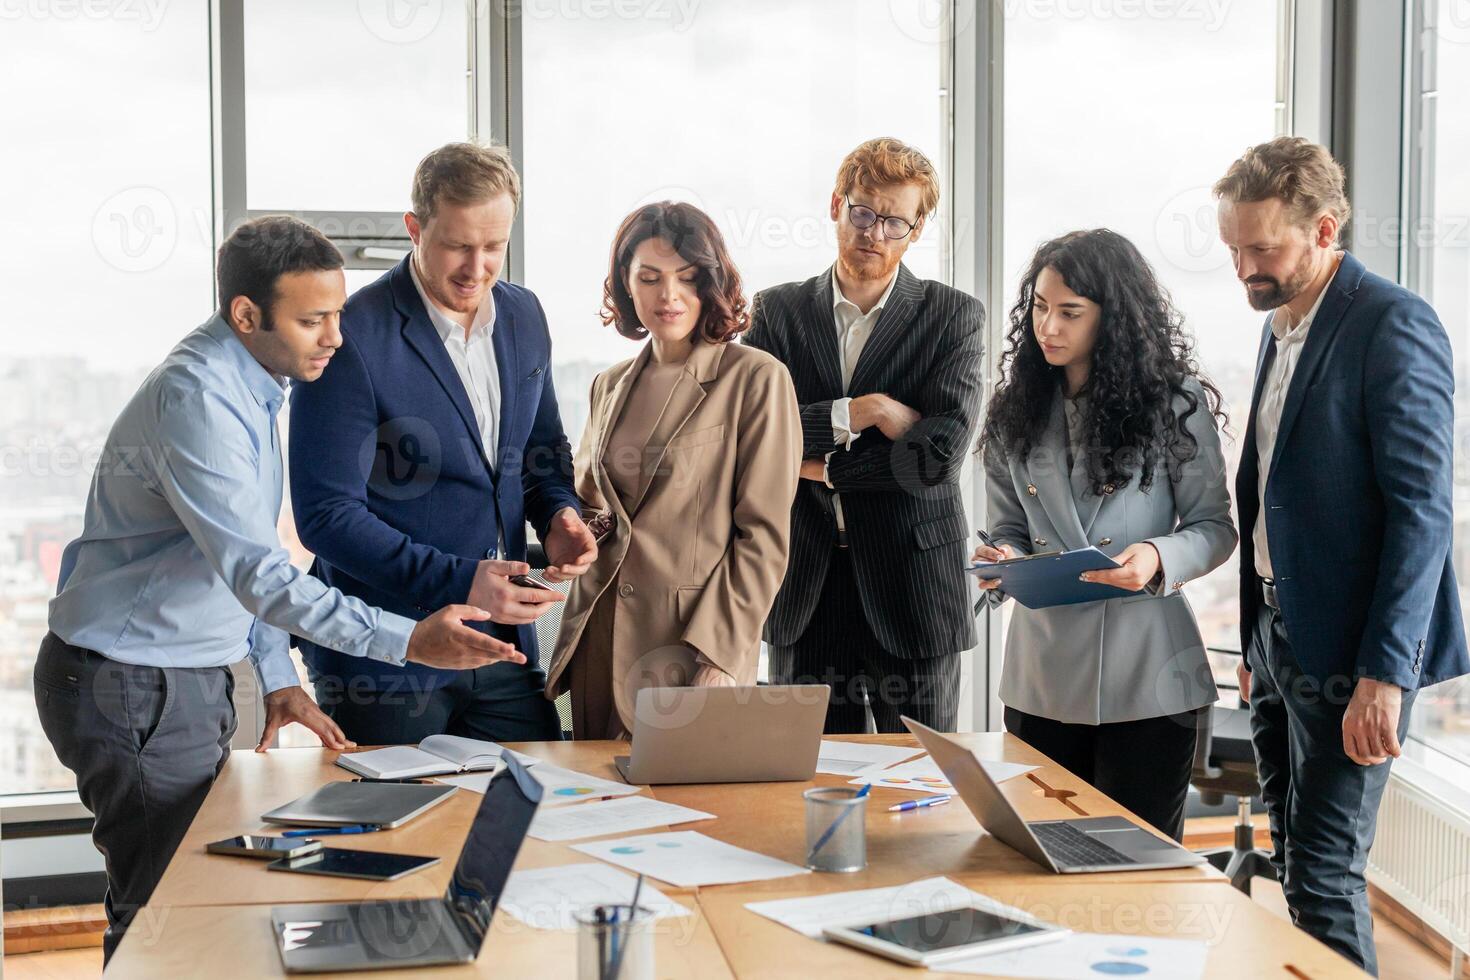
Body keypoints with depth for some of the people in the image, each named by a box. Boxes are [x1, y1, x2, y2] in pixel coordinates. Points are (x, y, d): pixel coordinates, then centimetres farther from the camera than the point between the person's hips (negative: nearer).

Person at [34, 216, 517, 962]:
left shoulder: (251, 383, 7)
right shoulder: (196, 397, -24)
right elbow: (258, 572, -32)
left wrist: (278, 676, 9)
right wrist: (408, 642, -36)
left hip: (191, 676, 9)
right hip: (132, 689, -9)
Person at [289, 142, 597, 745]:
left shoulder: (523, 315, 6)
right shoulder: (351, 339, -15)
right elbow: (327, 515, -17)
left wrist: (559, 515, -3)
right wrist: (457, 582, -24)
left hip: (504, 646, 6)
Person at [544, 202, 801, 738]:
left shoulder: (756, 379, -6)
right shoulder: (609, 387, 13)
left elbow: (764, 536, -9)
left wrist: (717, 656, -16)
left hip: (693, 646, -5)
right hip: (600, 648, 5)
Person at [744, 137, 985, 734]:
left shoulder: (954, 316, 1)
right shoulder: (778, 311, 6)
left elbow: (940, 455, -12)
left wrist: (820, 466, -7)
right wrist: (860, 411, -14)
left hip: (911, 586, -1)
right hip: (804, 590, 2)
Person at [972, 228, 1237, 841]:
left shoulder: (1174, 403, -2)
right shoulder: (1015, 413, 8)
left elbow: (1214, 525, -2)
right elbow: (1008, 529, 12)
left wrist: (1158, 557, -22)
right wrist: (1000, 562, -11)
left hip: (1145, 674, -3)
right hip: (1042, 675, 4)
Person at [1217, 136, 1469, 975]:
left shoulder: (1394, 327, -14)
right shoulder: (1283, 329, 13)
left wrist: (1384, 675, -21)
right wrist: (1257, 642, 17)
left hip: (1348, 653, -8)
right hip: (1280, 637, 8)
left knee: (1325, 879, -4)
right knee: (1295, 867, 14)